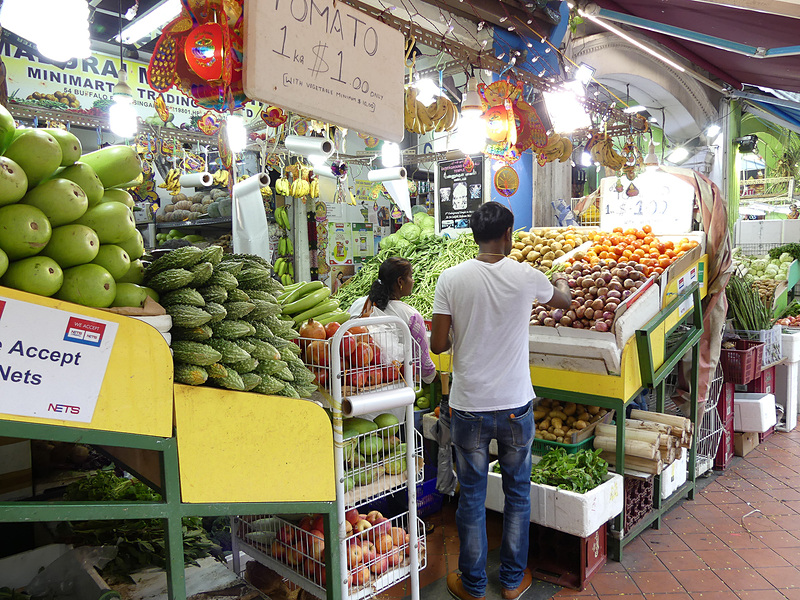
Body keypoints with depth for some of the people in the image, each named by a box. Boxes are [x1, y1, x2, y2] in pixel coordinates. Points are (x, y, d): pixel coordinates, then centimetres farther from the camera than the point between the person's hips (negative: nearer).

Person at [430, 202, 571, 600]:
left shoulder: (451, 279, -11)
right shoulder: (527, 277, -7)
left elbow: (438, 345, -8)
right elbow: (562, 301, 16)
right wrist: (563, 282, 39)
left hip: (468, 407, 0)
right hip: (515, 406, 1)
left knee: (471, 497, 14)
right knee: (518, 493, 19)